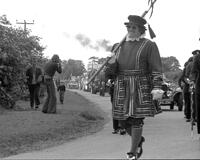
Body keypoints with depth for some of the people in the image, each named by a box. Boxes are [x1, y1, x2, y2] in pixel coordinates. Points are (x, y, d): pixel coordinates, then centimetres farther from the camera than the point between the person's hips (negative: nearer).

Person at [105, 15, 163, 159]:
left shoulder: (149, 45, -4)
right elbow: (115, 69, 16)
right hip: (123, 87, 5)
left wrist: (157, 88, -20)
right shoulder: (122, 46, 12)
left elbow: (156, 68, -9)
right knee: (123, 118, 5)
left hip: (141, 87, -5)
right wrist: (112, 64, -8)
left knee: (136, 118, -8)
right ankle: (139, 139, 30)